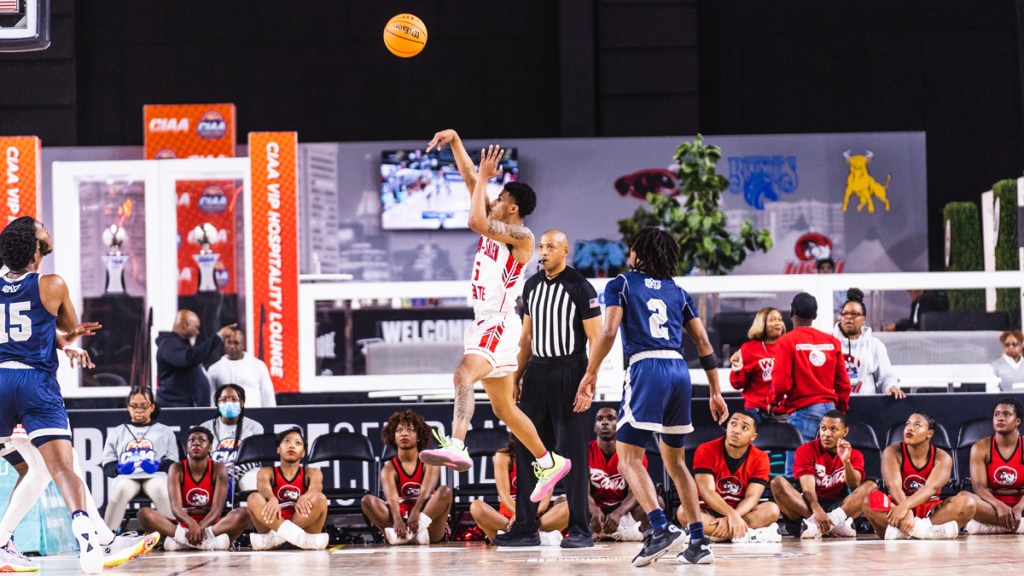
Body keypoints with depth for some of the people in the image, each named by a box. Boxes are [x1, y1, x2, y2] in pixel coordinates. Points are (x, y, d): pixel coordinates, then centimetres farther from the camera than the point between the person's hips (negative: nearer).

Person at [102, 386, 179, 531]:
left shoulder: (164, 432, 23)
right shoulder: (117, 433, 26)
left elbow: (172, 462, 14)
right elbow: (107, 465, 18)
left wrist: (158, 466, -9)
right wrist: (119, 468, -7)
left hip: (156, 475, -1)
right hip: (125, 476, 1)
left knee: (161, 491, -37)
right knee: (120, 491, -36)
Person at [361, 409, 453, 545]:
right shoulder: (389, 468, 4)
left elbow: (426, 491, -16)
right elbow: (392, 498, -16)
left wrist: (416, 513, -38)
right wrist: (397, 520, -39)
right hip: (401, 522, 0)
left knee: (445, 491, -24)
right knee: (367, 500, -21)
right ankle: (402, 534, -43)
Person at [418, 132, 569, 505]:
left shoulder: (520, 235, -11)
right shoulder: (496, 225, 13)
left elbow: (476, 222, -24)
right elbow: (470, 179, 14)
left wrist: (484, 178, -14)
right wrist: (455, 141, 5)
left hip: (499, 325, -10)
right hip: (485, 324, 10)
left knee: (464, 374, -34)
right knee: (503, 408, 17)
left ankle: (457, 446, -51)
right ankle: (549, 462, 28)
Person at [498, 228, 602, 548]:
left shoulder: (580, 287, -9)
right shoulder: (532, 285, 12)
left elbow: (595, 338, -10)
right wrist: (518, 375, 14)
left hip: (568, 372, -7)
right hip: (538, 370, 7)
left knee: (572, 452, -4)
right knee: (527, 449, 5)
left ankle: (580, 530, 0)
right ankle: (525, 528, 10)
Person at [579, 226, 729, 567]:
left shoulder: (621, 285, 9)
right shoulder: (677, 292, 21)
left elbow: (609, 331, -6)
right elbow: (703, 343, 16)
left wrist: (590, 375, -2)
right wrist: (715, 392, 19)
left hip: (646, 369, -5)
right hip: (679, 370, 5)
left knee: (628, 458, -4)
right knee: (674, 460, 16)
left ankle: (660, 527, -25)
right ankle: (699, 542, 9)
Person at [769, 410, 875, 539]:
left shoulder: (854, 455, 7)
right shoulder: (806, 451, -1)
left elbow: (855, 487, -10)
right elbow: (807, 487, -16)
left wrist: (846, 461, -26)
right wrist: (817, 510, -36)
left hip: (839, 507, 1)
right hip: (809, 507, -1)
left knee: (870, 486, -20)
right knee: (778, 482, -27)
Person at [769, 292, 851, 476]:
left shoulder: (787, 341, -5)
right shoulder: (832, 342, 9)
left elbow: (781, 382, -9)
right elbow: (843, 382, 11)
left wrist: (772, 401, 11)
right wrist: (841, 409, 25)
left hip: (802, 411, -5)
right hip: (829, 409, 5)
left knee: (796, 470, -6)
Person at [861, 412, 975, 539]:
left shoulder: (942, 458, -5)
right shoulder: (892, 453, -5)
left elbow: (932, 488, -24)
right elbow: (894, 486, -21)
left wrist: (905, 506, -42)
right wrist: (907, 513, -42)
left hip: (931, 512, 1)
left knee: (966, 501, -26)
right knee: (869, 501, -31)